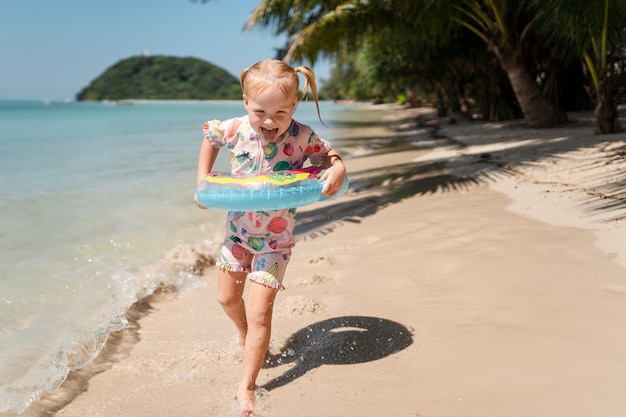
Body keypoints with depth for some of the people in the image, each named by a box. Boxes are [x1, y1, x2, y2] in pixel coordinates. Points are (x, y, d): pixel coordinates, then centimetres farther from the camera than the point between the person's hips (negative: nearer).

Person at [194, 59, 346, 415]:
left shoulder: (303, 138, -21)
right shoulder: (235, 129, -14)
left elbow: (332, 157, -8)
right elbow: (209, 138, 7)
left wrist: (337, 172, -32)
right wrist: (203, 179, 0)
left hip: (276, 238, -4)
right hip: (238, 229, 4)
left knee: (259, 312, -6)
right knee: (228, 297, 19)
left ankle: (248, 387, 9)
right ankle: (245, 335, 53)